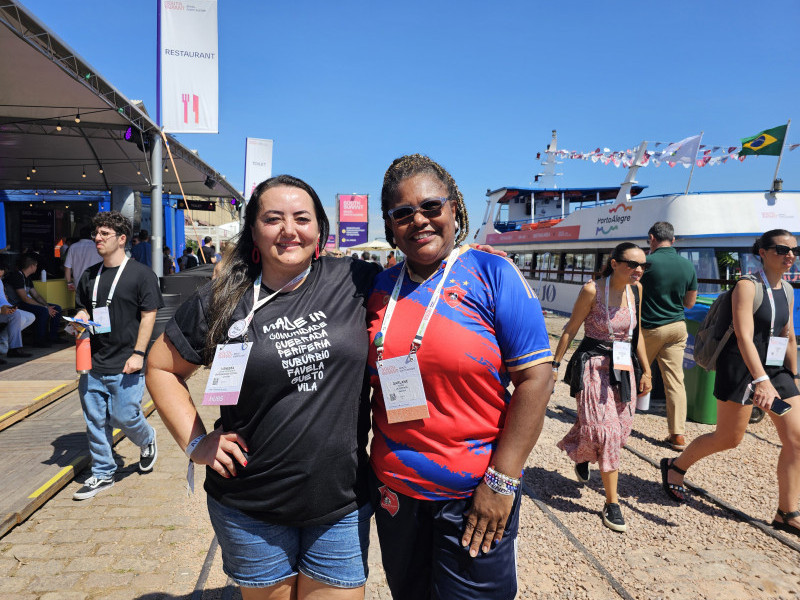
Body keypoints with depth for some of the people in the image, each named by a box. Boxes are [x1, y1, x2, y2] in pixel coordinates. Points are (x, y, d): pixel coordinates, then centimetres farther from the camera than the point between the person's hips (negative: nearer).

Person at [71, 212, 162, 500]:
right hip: (93, 363, 6)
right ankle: (102, 473, 25)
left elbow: (148, 315, -9)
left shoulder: (141, 274, -7)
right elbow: (84, 309, 21)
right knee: (95, 421, 10)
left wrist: (138, 353, -15)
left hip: (126, 365, -6)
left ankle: (147, 440, 31)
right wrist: (79, 320, -3)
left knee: (124, 416, -2)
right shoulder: (90, 275, 11)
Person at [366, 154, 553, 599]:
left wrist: (502, 480, -15)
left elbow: (535, 378, -13)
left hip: (474, 496, -4)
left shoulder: (492, 273, -10)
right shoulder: (380, 288, 2)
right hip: (394, 491, 4)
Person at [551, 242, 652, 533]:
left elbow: (636, 333, 12)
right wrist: (555, 365, -4)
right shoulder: (592, 290, -13)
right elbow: (570, 330, -6)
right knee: (605, 429, -9)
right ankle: (612, 503, 5)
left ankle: (582, 454, 43)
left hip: (624, 368, 6)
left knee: (620, 429, 10)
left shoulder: (636, 289, 3)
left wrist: (645, 370, 13)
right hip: (595, 366, -6)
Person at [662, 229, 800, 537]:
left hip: (775, 369, 7)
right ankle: (675, 467, 25)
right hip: (742, 369, -7)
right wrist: (761, 380, -36)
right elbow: (744, 337, -26)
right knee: (728, 438, 2)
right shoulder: (747, 286, -14)